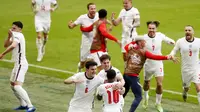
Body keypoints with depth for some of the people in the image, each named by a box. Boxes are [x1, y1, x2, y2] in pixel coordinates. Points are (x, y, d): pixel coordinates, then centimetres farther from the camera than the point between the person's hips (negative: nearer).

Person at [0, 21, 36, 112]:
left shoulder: (17, 35, -15)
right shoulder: (15, 36, 15)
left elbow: (12, 46, -33)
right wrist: (9, 36, -4)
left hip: (21, 64, -11)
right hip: (18, 64, 11)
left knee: (17, 86, -21)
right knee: (12, 85, 21)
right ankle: (23, 105, 30)